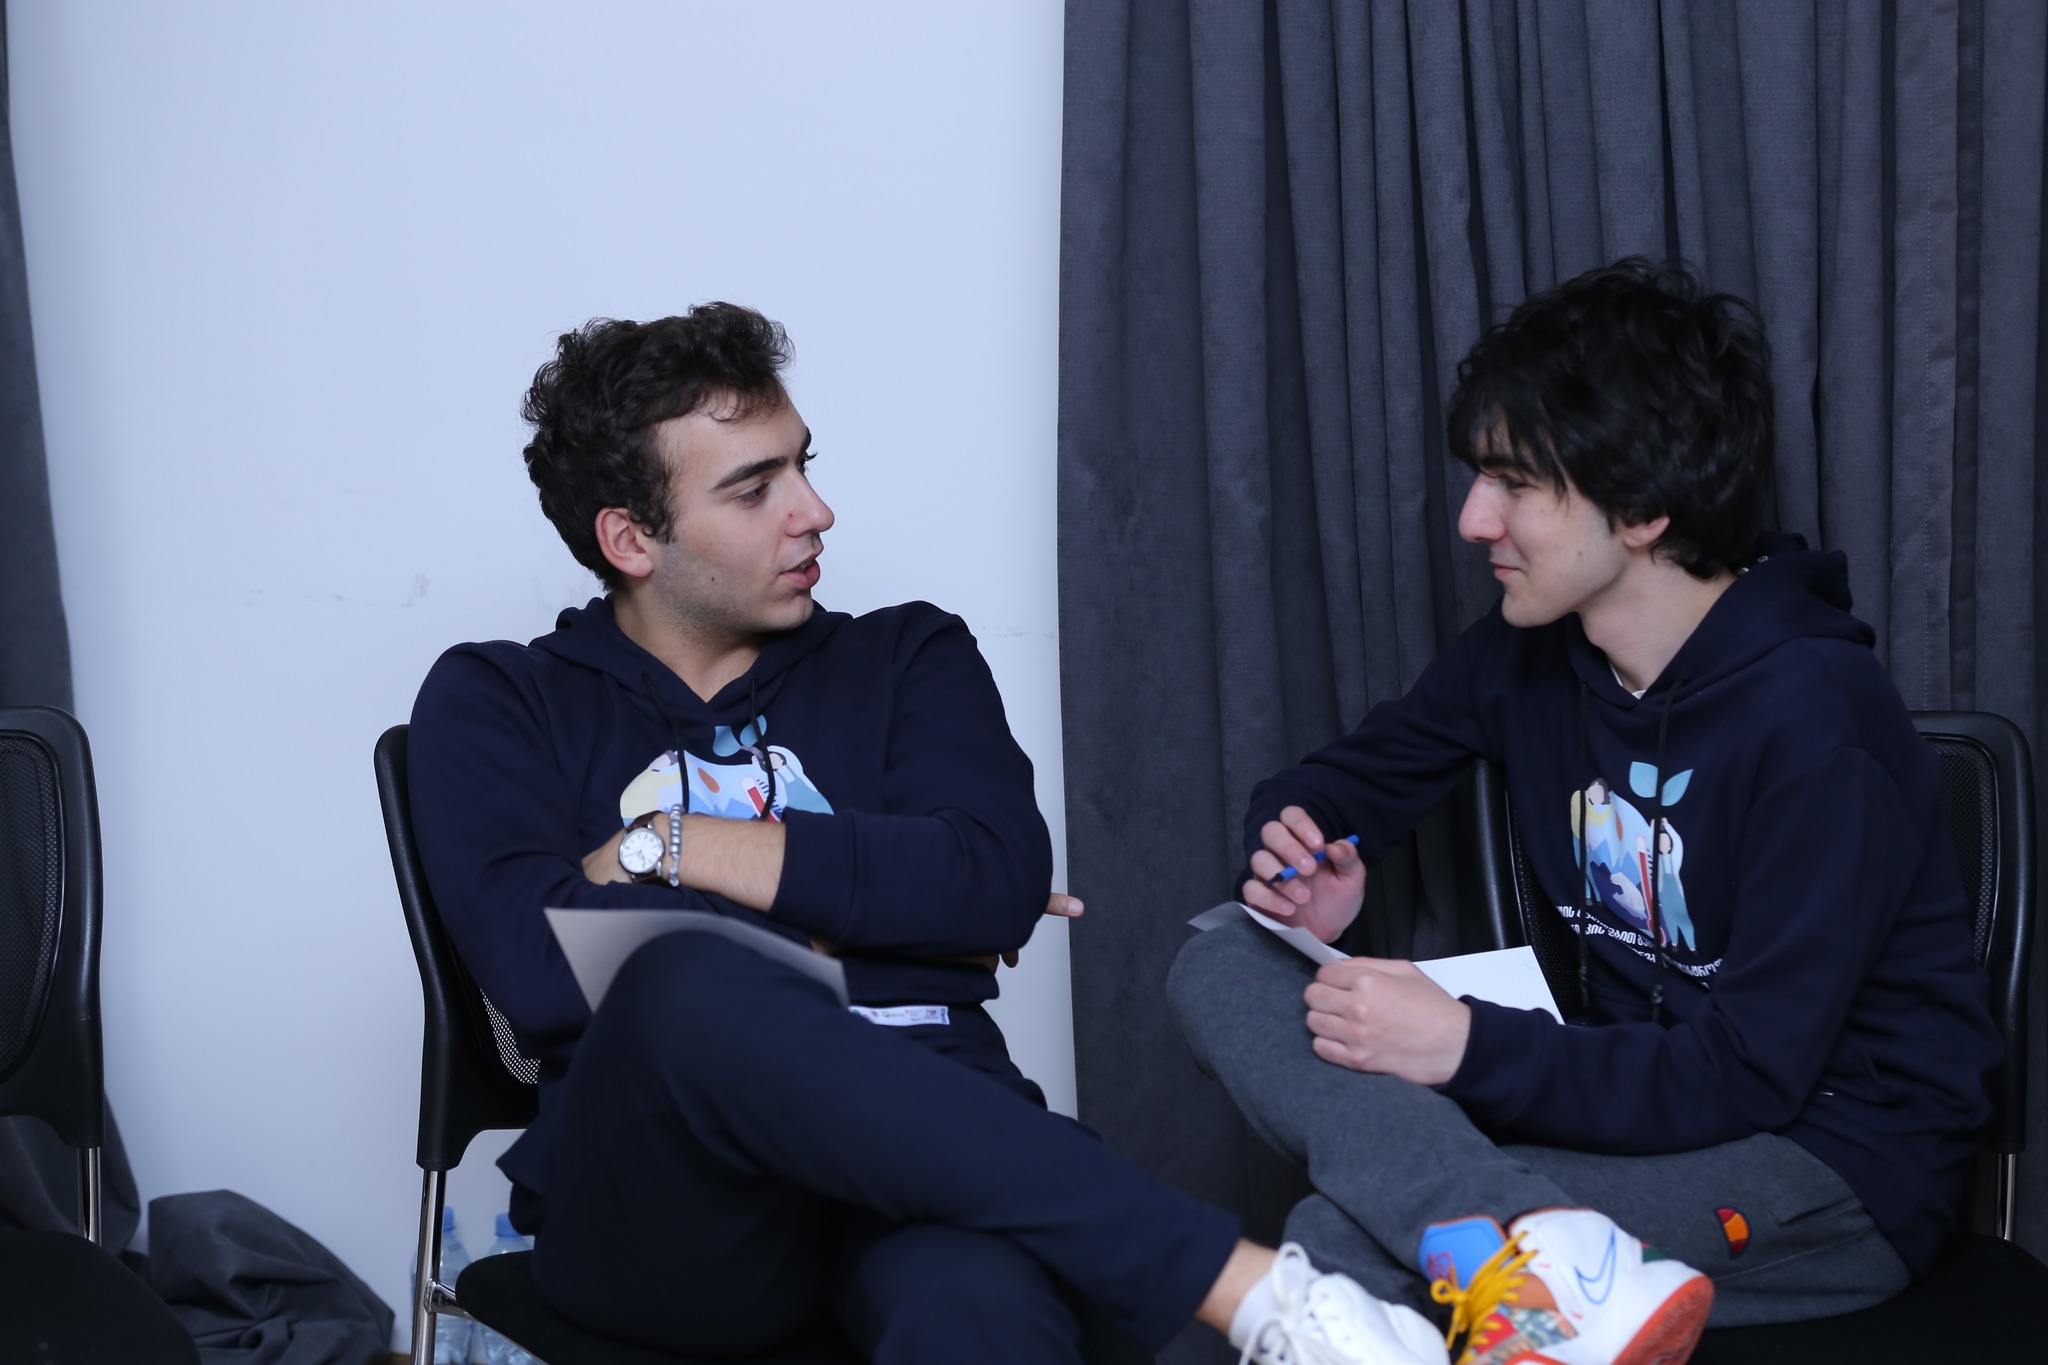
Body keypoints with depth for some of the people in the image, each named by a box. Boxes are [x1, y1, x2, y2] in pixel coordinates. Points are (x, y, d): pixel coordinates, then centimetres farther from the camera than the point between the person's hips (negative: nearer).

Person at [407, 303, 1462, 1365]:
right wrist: (871, 900, 1)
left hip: (920, 1143, 0)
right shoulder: (495, 703, 15)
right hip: (660, 1197, 0)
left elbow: (1001, 883, 0)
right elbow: (538, 967, -4)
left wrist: (667, 849, -2)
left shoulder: (906, 659, 20)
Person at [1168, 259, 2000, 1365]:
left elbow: (1753, 1072, -21)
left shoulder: (1815, 714, -19)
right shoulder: (1534, 651, 3)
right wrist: (1305, 853, -5)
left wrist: (1469, 1047, -24)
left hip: (1831, 1162, -9)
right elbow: (1345, 777, 19)